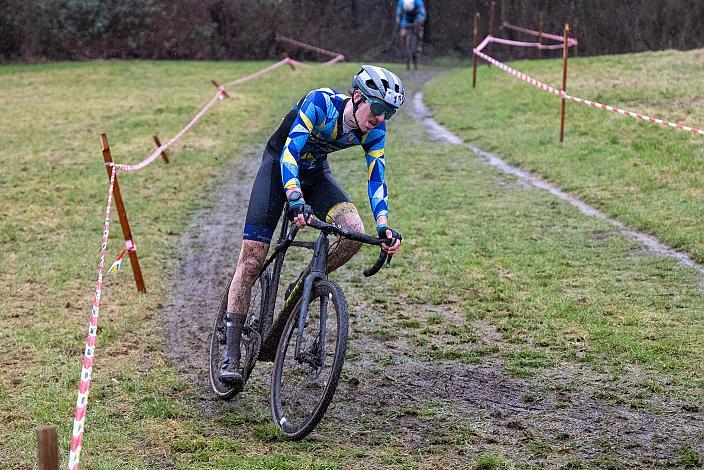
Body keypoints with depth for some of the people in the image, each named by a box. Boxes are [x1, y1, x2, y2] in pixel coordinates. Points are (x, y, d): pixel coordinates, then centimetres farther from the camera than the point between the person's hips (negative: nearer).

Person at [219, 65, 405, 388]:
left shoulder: (374, 131, -16)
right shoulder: (320, 103, -32)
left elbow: (376, 180, -15)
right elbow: (289, 152, -40)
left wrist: (384, 227, -29)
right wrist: (295, 199, -55)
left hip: (316, 172, 5)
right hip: (280, 165, -5)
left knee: (355, 234, -22)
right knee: (252, 258, -12)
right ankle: (231, 353, -7)